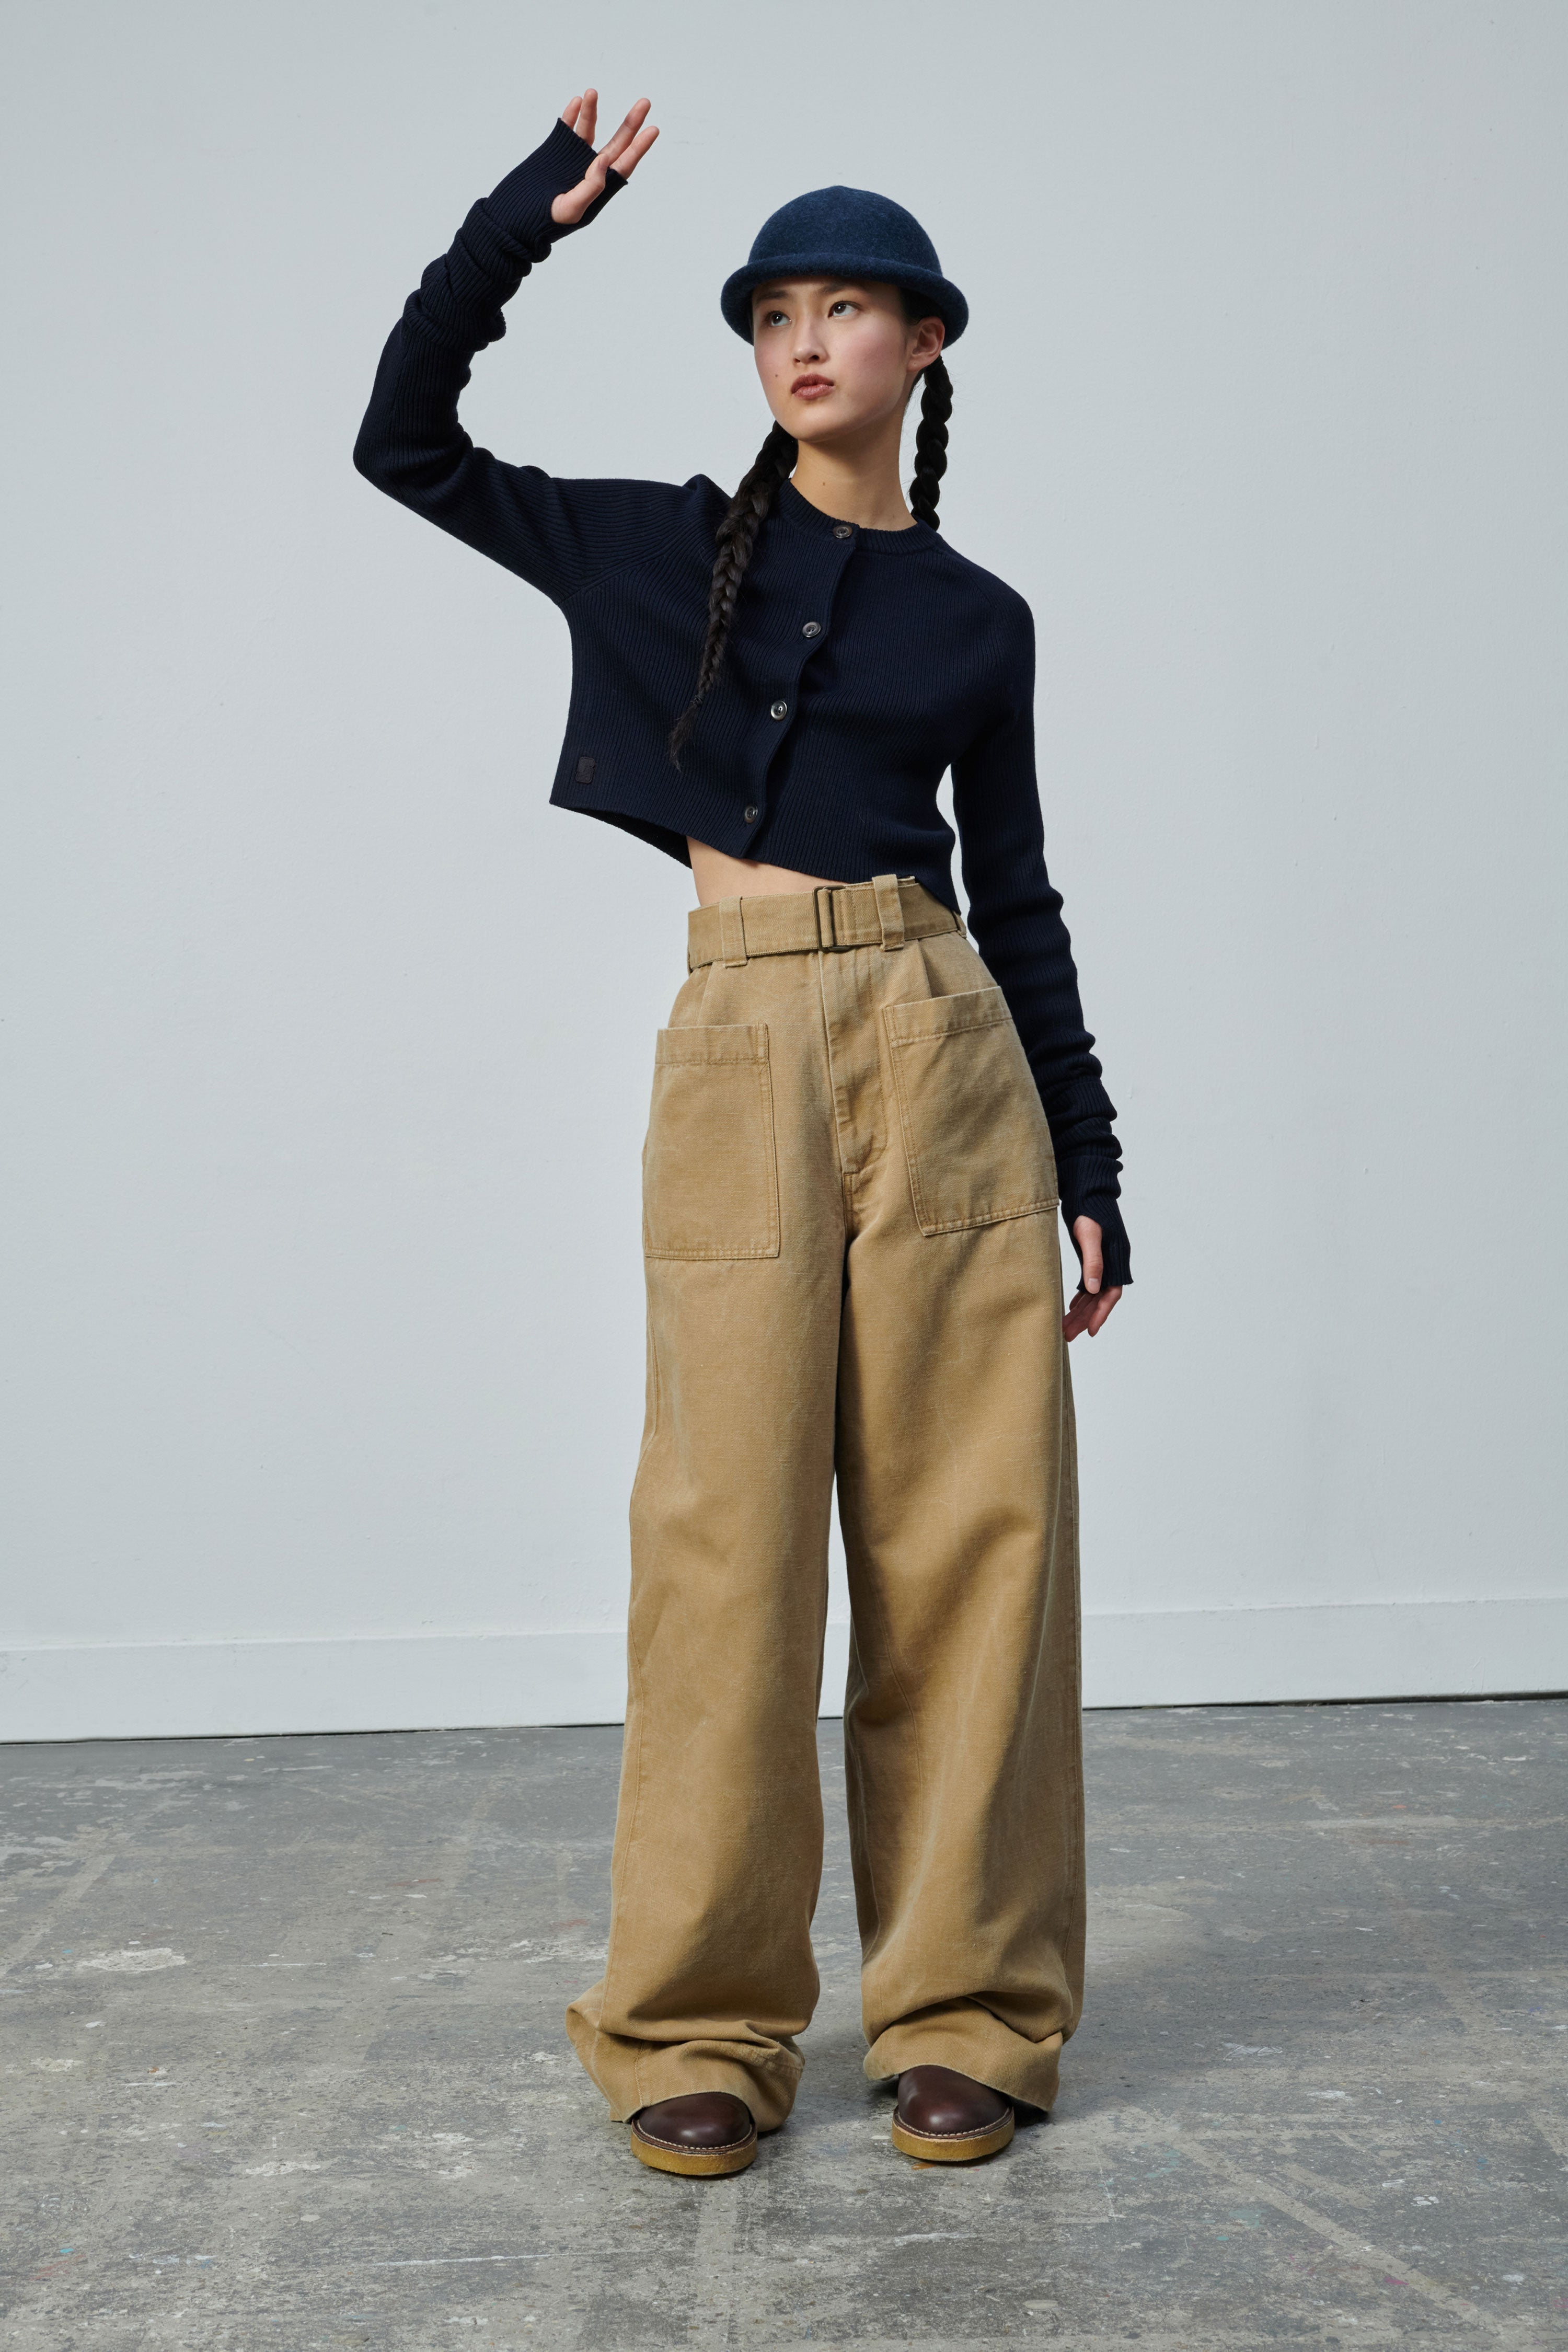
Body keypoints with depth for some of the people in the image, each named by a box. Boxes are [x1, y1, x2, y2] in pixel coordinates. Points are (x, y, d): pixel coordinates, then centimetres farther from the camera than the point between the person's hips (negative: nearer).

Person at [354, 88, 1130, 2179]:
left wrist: (1090, 1168, 13)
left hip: (946, 1052, 1)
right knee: (733, 1526, -3)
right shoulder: (667, 549, 11)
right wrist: (530, 220, 1)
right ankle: (702, 2025, 8)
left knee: (964, 1523, 0)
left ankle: (965, 2006, 11)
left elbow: (1018, 900, 15)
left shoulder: (980, 623, 12)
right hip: (744, 1050, -1)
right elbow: (407, 442, 11)